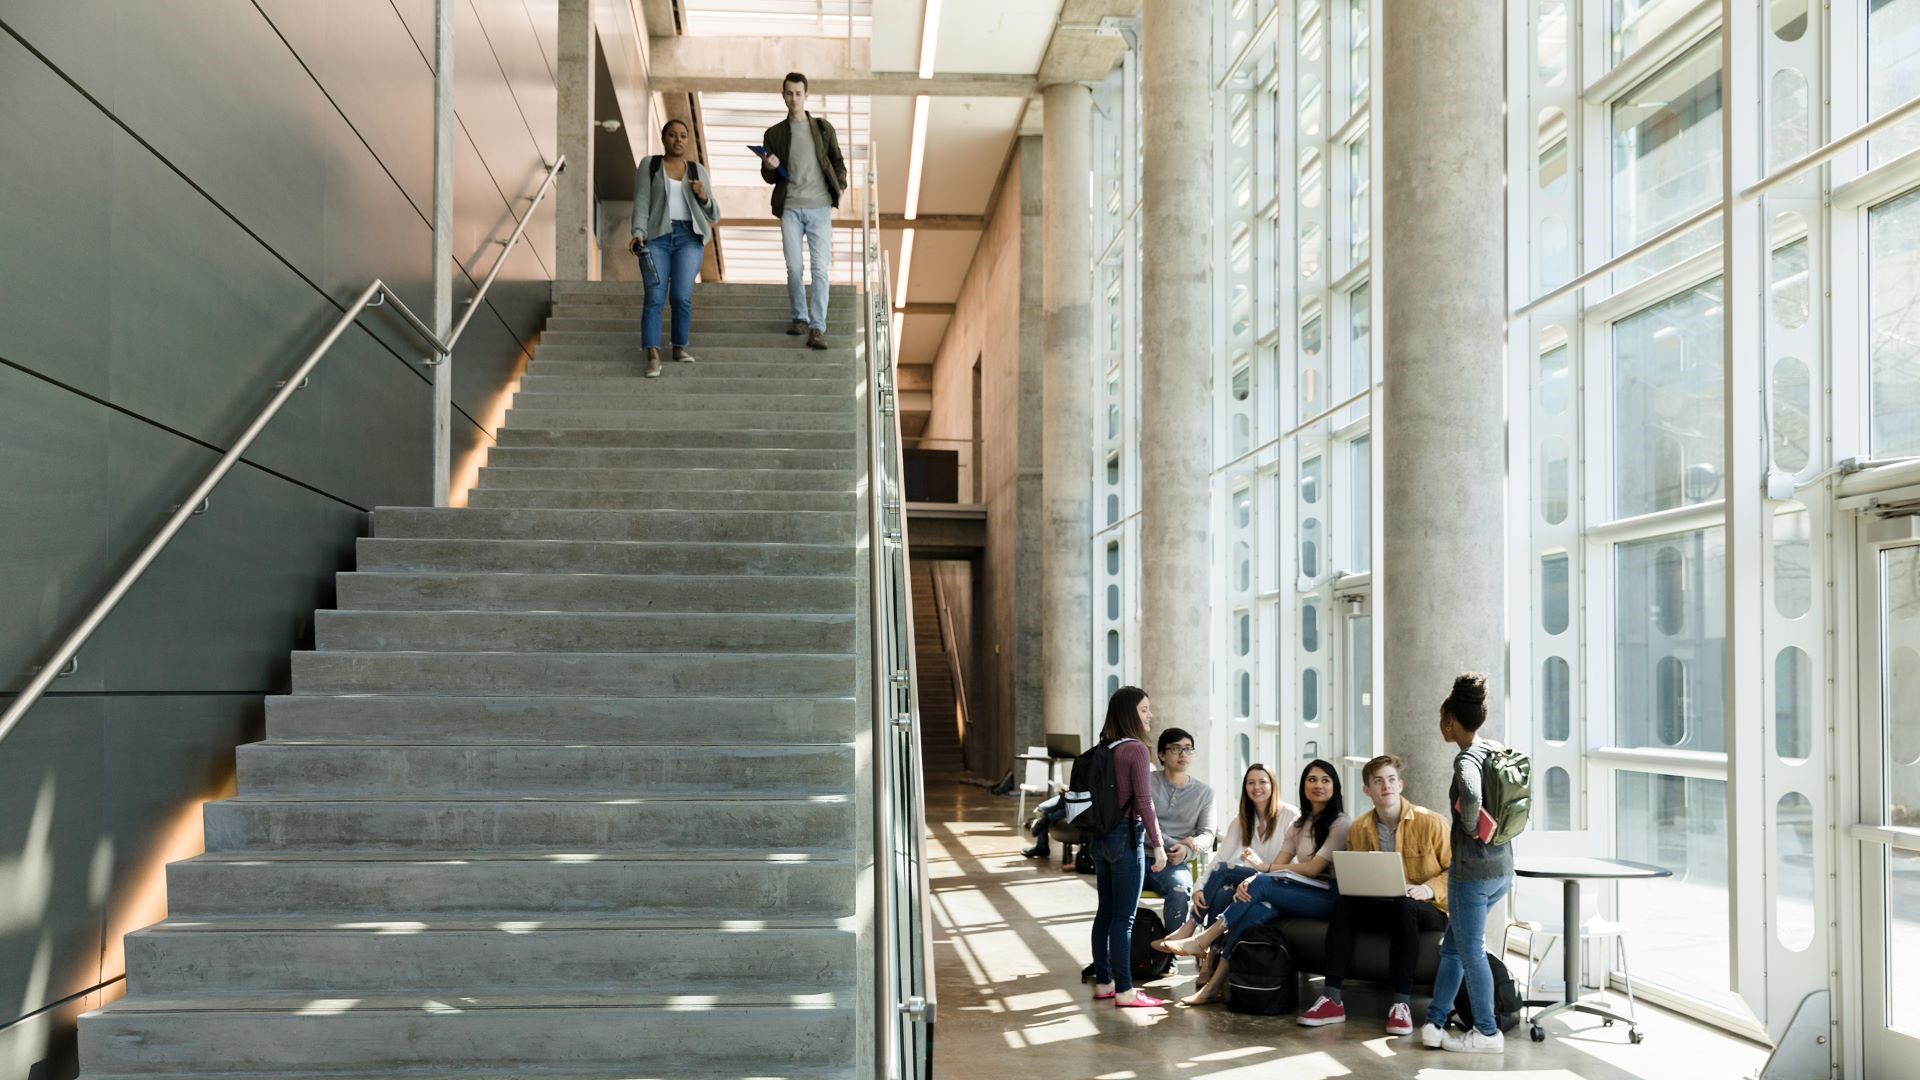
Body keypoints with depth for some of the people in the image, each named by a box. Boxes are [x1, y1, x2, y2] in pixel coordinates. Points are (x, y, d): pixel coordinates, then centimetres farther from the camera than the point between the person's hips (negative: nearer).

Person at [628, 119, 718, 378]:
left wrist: (703, 196, -6)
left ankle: (680, 347, 6)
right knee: (655, 298, -13)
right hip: (657, 237, -1)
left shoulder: (698, 171, 14)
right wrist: (638, 233, -17)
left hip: (688, 238, 1)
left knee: (682, 296, -13)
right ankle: (653, 357, -18)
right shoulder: (649, 165, 9)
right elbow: (641, 203, -1)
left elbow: (713, 215, 14)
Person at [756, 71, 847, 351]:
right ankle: (800, 318, 20)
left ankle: (817, 328, -12)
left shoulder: (823, 128, 9)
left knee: (820, 269, -9)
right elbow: (769, 178, 11)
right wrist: (770, 167, -11)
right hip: (790, 208, 1)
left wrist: (840, 186, -4)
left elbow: (837, 161, 14)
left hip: (820, 207, -1)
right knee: (794, 267, 0)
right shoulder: (774, 134, 10)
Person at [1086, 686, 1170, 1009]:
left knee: (1106, 912, 14)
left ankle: (1103, 982, 22)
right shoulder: (1135, 749, -14)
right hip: (1126, 837, -8)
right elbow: (1144, 802, -17)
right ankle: (1124, 991, 1)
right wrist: (1157, 845, -11)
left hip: (1100, 837, 8)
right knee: (1124, 917, -3)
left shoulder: (1104, 749, 8)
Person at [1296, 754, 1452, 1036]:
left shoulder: (1431, 822, -6)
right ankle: (1332, 998, -29)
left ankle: (1402, 1003, -36)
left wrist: (1429, 888, -21)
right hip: (1381, 907, 4)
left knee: (1403, 906, -38)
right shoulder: (1359, 829, 6)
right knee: (1344, 906, -24)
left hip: (1427, 909, -4)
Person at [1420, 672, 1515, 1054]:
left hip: (1472, 869, -9)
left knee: (1471, 951, 5)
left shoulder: (1467, 759, -18)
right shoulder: (1497, 750, 7)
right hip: (1502, 867, 9)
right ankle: (1434, 1023, 21)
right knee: (1452, 947, 17)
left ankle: (1487, 1033, 14)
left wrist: (1471, 829, -20)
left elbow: (1471, 797, -39)